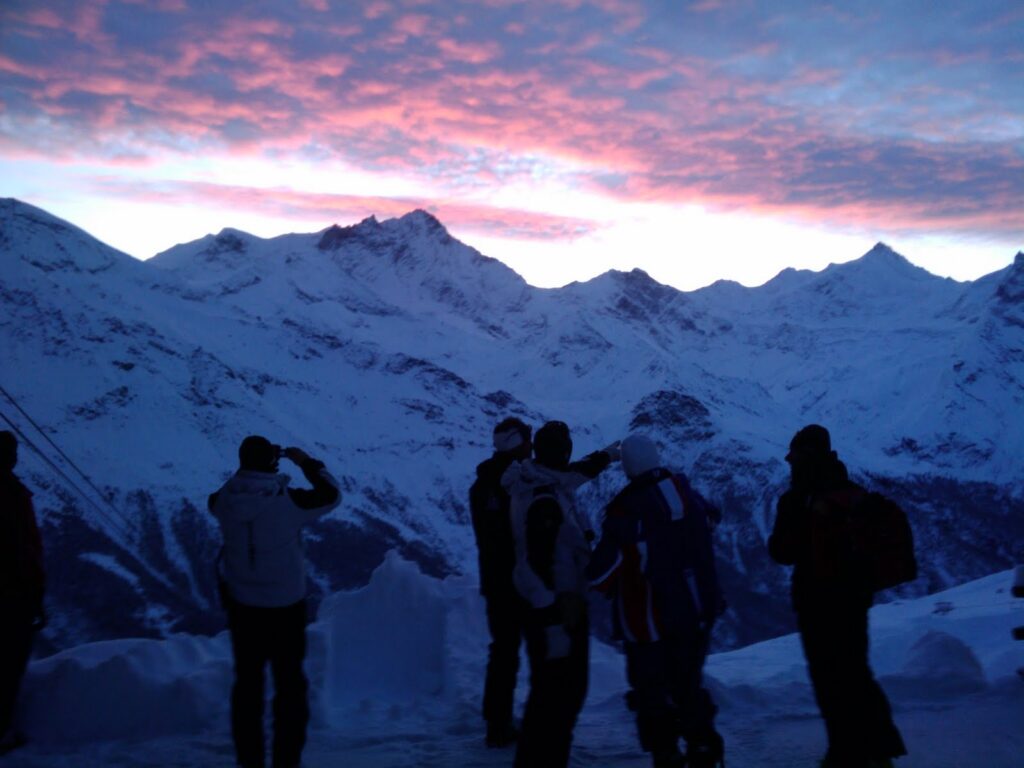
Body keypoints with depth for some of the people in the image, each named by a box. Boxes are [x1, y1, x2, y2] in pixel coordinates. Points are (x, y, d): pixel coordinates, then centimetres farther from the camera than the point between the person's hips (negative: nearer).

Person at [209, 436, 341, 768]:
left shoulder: (225, 502, -12)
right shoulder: (289, 502, -21)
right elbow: (331, 495, -3)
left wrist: (252, 465, 12)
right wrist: (307, 462, 6)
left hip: (242, 605, 3)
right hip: (285, 606, -3)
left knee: (247, 683, 17)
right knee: (290, 684, 13)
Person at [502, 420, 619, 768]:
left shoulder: (544, 487, 8)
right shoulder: (544, 501, -22)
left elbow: (572, 473, 30)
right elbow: (538, 567, -26)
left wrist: (608, 454, 46)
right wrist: (554, 626, -27)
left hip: (554, 610, 10)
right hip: (555, 614, -10)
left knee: (552, 695, 21)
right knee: (558, 699, -4)